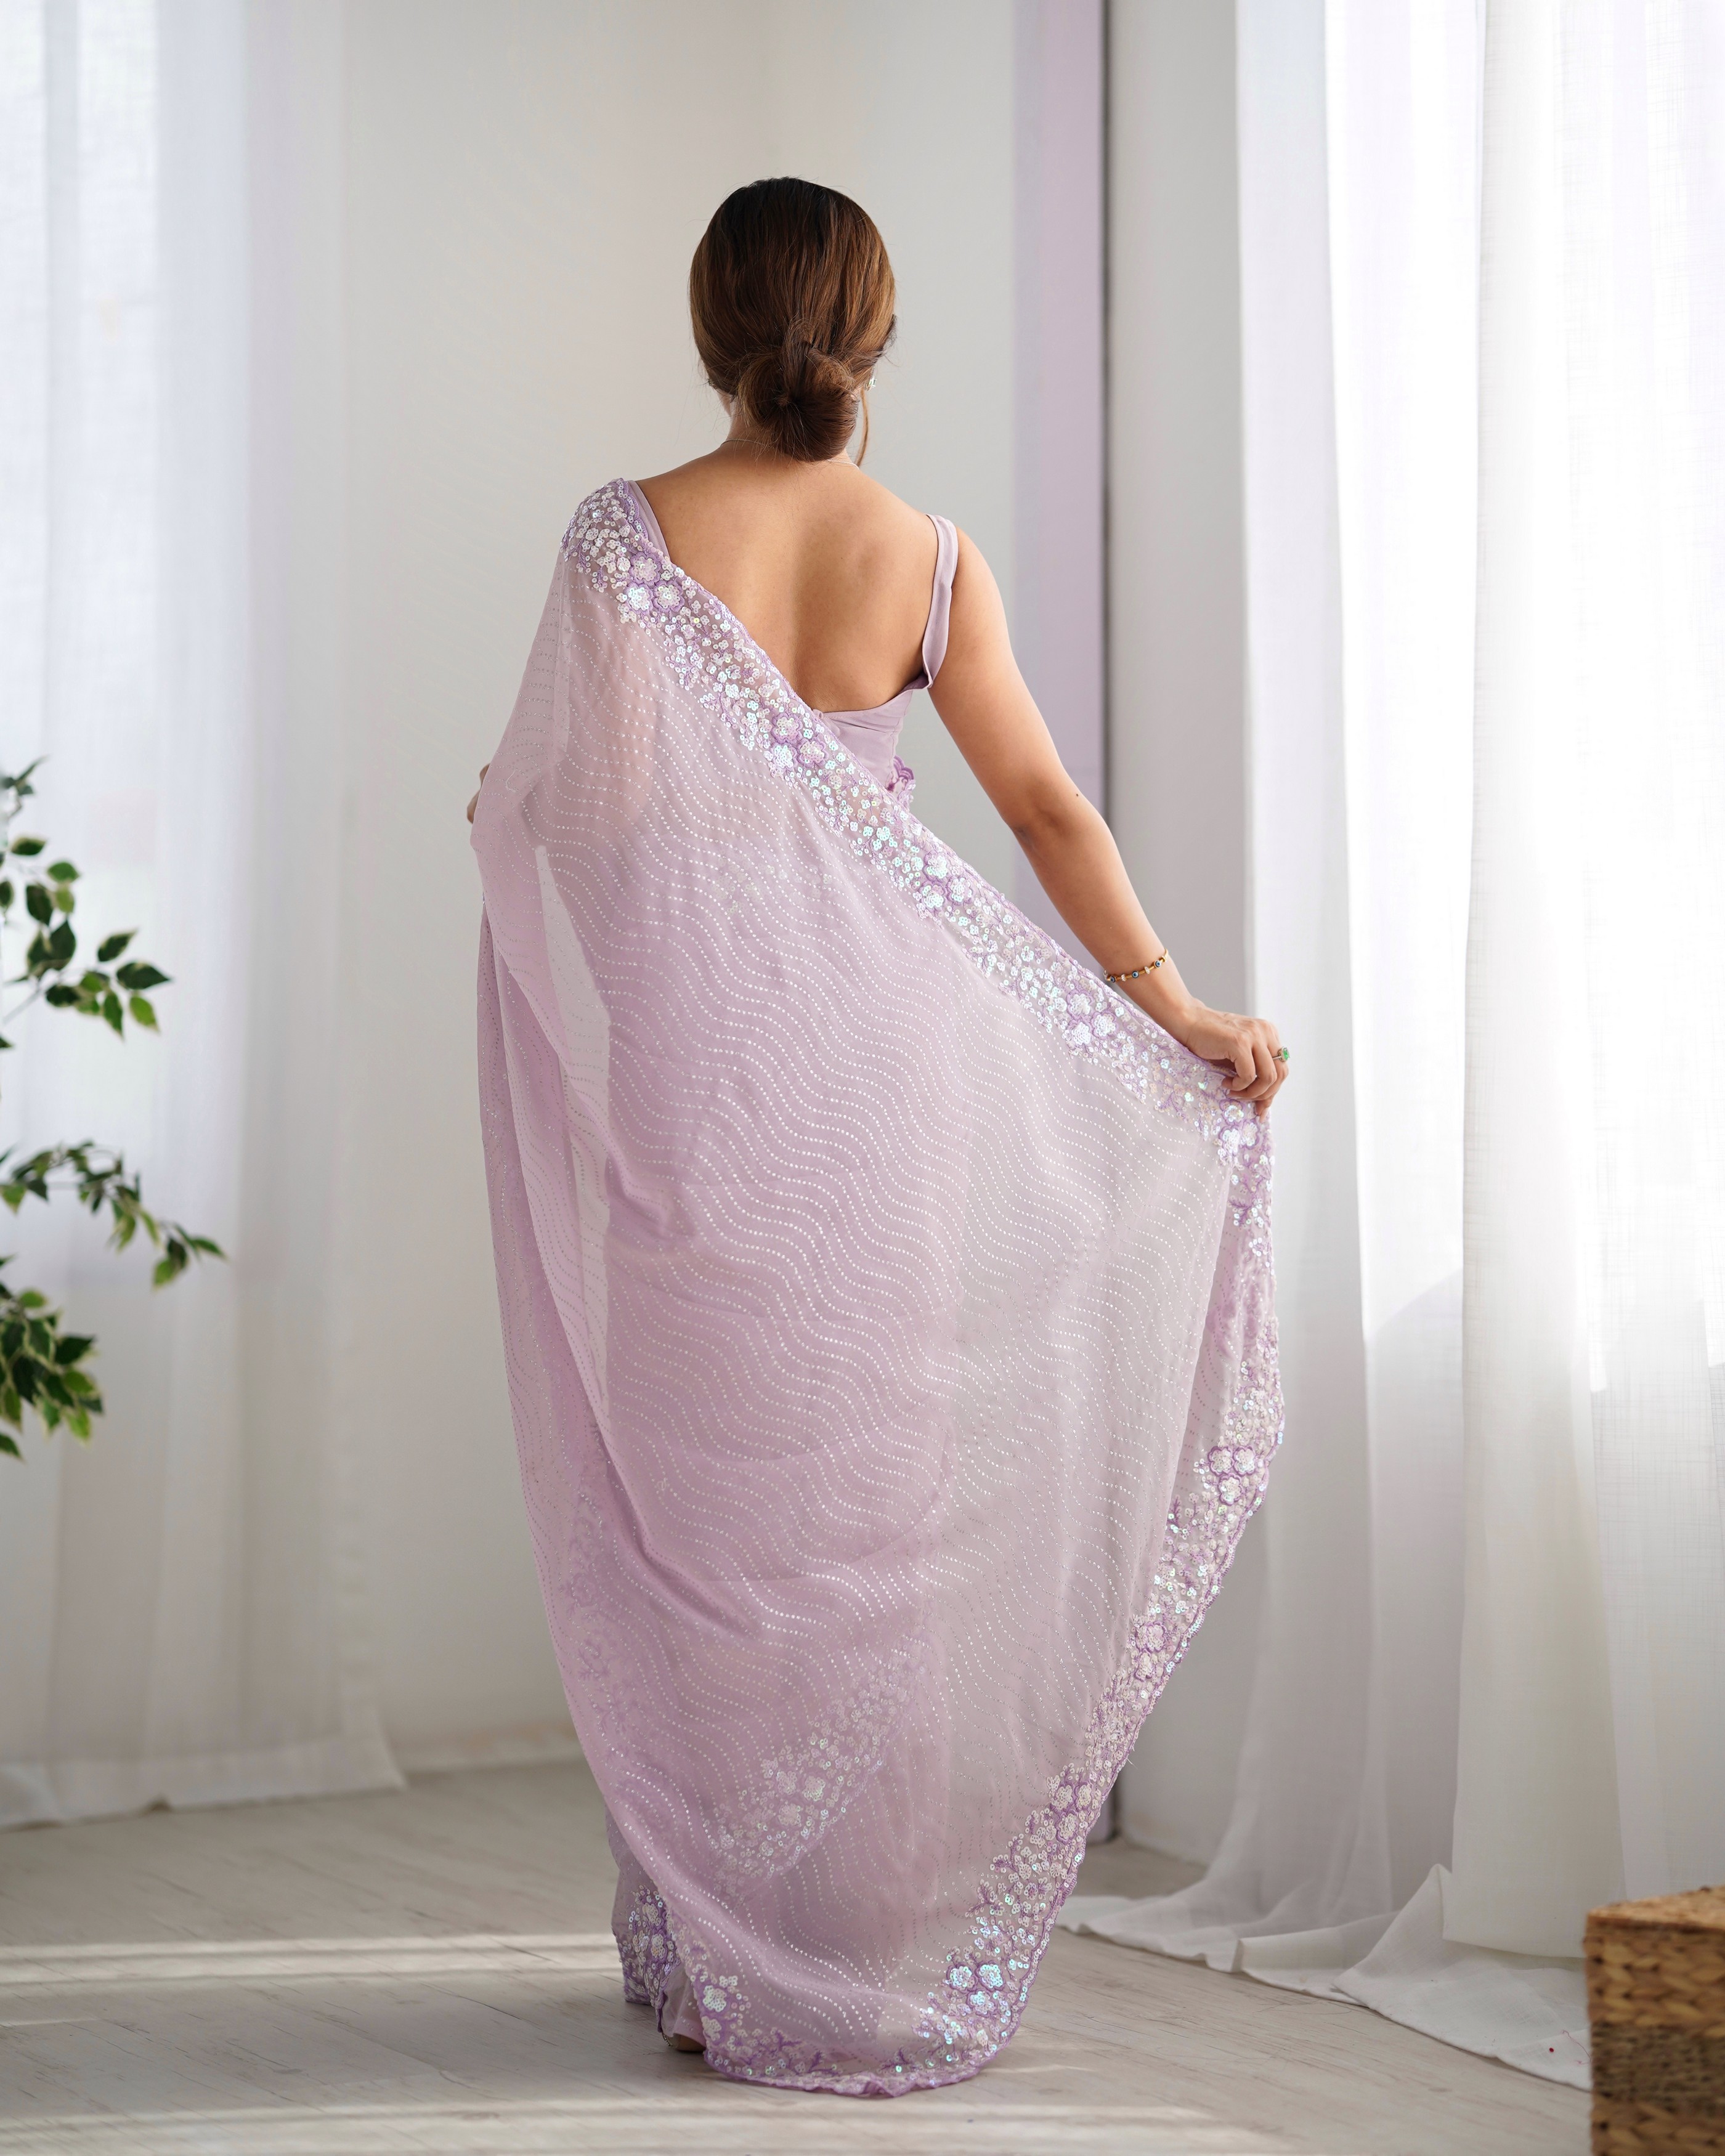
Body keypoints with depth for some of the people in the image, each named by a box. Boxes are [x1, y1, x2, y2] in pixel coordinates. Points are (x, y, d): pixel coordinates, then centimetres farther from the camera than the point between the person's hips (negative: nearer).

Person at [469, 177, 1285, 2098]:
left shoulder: (628, 535, -5)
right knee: (879, 1473, 9)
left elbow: (596, 796, -7)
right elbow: (1048, 810, 0)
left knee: (704, 1485, 7)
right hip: (878, 1050, 2)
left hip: (687, 1056, -2)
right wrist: (1179, 1011, 5)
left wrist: (499, 809, 15)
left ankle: (724, 1954, 15)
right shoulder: (930, 556, 2)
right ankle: (888, 1946, 16)